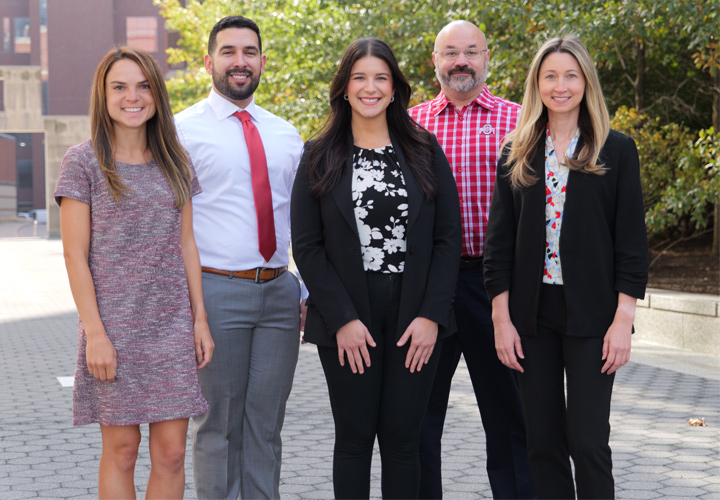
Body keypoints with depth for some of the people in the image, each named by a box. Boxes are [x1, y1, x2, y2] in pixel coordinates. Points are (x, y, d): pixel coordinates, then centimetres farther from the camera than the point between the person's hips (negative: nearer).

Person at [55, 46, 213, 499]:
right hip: (114, 325, -4)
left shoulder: (175, 163, 10)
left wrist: (200, 318, 6)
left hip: (173, 325, 4)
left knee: (172, 452, 2)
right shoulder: (83, 162, -3)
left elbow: (186, 245, 12)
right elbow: (75, 254, -6)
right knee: (121, 451, 1)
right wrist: (95, 333, -11)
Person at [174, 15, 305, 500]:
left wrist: (309, 291, 11)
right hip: (217, 291, -4)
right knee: (219, 424, 3)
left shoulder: (286, 135, 13)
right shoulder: (183, 131, -3)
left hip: (279, 292, 5)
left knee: (267, 423, 9)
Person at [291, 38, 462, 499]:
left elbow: (448, 237, 3)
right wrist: (342, 319, -10)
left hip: (416, 318, 1)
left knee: (402, 438, 3)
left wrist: (431, 314, -7)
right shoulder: (320, 159, 4)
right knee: (354, 437, 5)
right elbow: (306, 246, 0)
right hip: (347, 319, 0)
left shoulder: (425, 151, 6)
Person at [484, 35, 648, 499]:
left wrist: (623, 319, -9)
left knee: (588, 441, -6)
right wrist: (502, 319, 0)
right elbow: (499, 242, 7)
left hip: (590, 316, -3)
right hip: (532, 315, 3)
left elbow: (632, 239, -1)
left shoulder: (617, 151, 2)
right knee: (543, 443, 6)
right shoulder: (517, 156, 9)